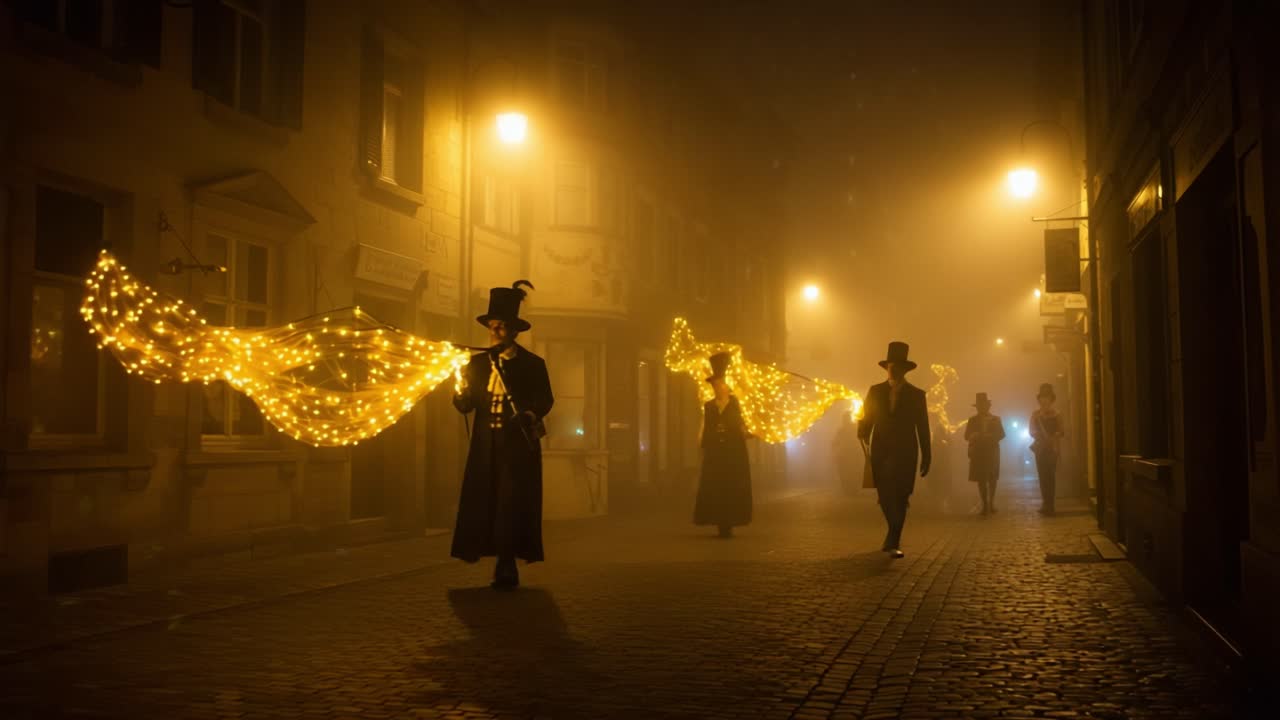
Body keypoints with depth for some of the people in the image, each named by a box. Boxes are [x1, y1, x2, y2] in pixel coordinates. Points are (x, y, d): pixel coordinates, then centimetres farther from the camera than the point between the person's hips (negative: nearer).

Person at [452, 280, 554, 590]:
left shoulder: (532, 364, 3)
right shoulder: (478, 363, 11)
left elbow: (544, 401, -4)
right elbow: (465, 405, 6)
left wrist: (531, 415, -24)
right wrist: (462, 389, -15)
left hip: (519, 446, -3)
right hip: (486, 447, 3)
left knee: (513, 504, -7)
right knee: (485, 503, 1)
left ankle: (507, 569, 0)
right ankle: (505, 569, 9)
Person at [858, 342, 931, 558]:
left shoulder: (916, 394, 4)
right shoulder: (875, 391, 8)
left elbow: (923, 428, 5)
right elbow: (867, 419, 3)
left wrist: (926, 458, 4)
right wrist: (863, 433, -19)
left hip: (905, 453, -2)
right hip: (881, 452, 2)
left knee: (899, 497, -10)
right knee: (885, 497, 7)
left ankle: (893, 543, -6)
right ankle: (894, 537, 29)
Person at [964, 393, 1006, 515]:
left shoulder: (996, 419, 6)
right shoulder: (972, 420, 9)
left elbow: (1001, 434, -2)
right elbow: (967, 436, 4)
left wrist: (989, 437, -17)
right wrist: (975, 436, -17)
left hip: (992, 452, 0)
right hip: (977, 453, 0)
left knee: (992, 478, 4)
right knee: (981, 479, -2)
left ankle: (991, 502, 17)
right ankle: (985, 504, 2)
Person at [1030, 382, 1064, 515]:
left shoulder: (1056, 415, 5)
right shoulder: (1035, 415, 9)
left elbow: (1060, 432, 3)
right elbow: (1032, 432, 5)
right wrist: (1039, 436, -14)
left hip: (1052, 449, -2)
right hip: (1040, 448, 2)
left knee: (1050, 476, -8)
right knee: (1043, 476, -1)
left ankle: (1048, 504, -6)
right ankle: (1046, 504, 5)